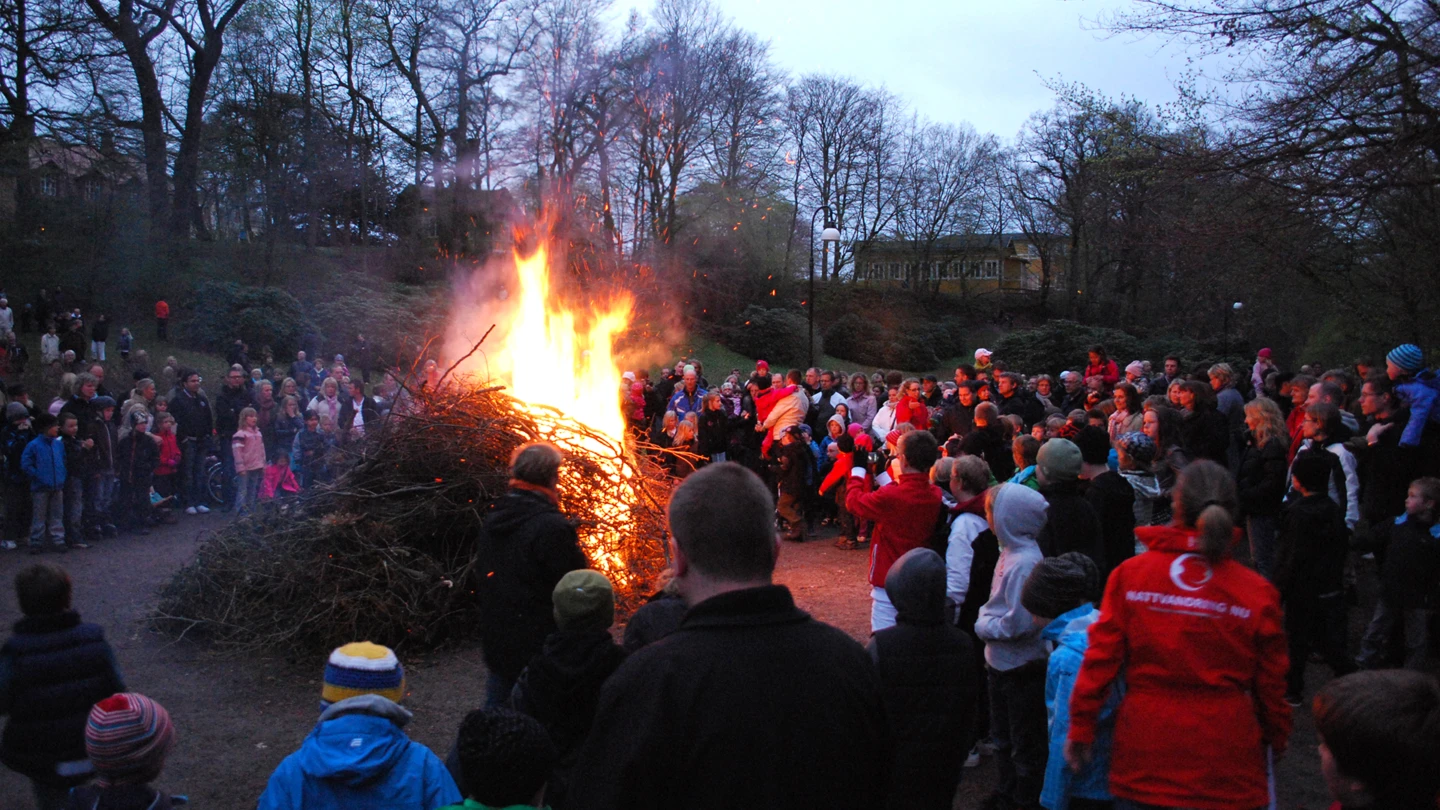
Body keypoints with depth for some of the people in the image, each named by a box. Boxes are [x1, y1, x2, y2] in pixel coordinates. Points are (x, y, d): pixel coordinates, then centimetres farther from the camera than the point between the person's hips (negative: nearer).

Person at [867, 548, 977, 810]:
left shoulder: (881, 647, -24)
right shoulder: (963, 646, -11)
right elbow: (969, 713, 0)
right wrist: (958, 755, 15)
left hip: (895, 764, -3)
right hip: (944, 767, 3)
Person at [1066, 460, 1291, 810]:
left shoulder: (1130, 574, -8)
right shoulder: (1257, 591, -7)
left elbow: (1101, 657, -7)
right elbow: (1270, 681, 2)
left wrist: (1081, 728, 2)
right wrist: (1277, 737, 20)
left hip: (1144, 753, 0)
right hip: (1225, 763, 0)